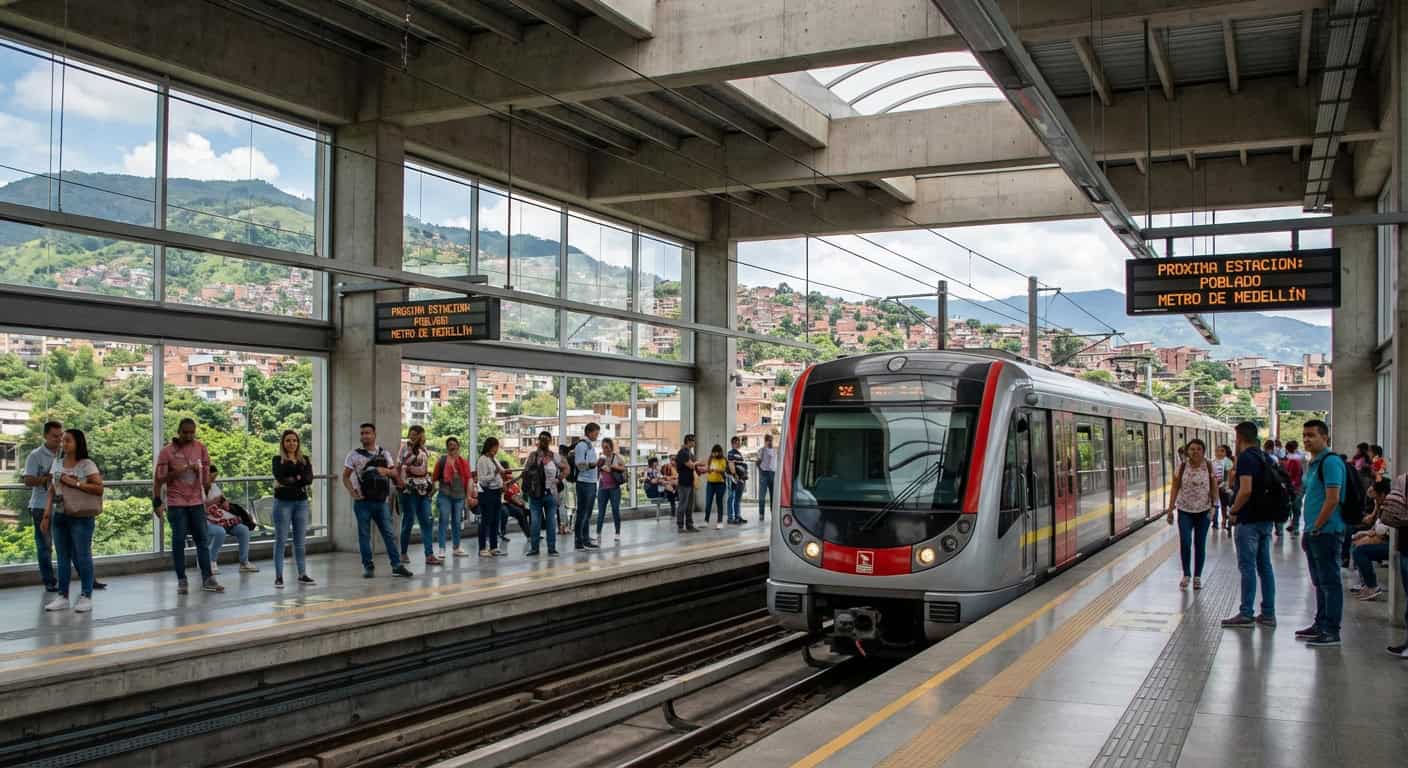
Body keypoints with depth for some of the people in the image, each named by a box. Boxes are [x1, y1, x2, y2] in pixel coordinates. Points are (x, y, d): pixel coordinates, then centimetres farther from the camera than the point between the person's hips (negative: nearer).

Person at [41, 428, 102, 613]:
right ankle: (62, 596, 14)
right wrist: (46, 516, 6)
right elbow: (51, 492, 11)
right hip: (59, 516, 5)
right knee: (63, 557, 9)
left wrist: (74, 483, -16)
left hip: (81, 517, -5)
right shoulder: (57, 463, 10)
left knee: (81, 556, -1)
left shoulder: (87, 464, -7)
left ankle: (86, 596, 5)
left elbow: (99, 488, -12)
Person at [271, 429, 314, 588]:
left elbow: (309, 479, -5)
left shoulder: (304, 459, 10)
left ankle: (302, 574, 15)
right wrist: (299, 480, -10)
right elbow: (280, 477, -17)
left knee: (301, 541, 8)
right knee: (281, 540, -2)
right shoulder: (278, 459, 1)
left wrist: (292, 480, -16)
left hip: (301, 502, 3)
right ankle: (278, 577, 1)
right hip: (283, 502, -3)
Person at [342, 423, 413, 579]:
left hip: (381, 501, 2)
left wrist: (386, 471, -10)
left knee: (389, 534, 0)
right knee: (364, 535, 3)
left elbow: (395, 473, 11)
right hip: (362, 502, -2)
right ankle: (368, 567, 11)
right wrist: (352, 492, -12)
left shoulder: (384, 453, 9)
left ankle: (397, 565, 2)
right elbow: (345, 476, 3)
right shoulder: (354, 455, 2)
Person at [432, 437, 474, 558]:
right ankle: (441, 549, -4)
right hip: (445, 495, -3)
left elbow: (469, 479, 7)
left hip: (459, 495, 3)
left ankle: (457, 548, 23)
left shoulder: (464, 462, 7)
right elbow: (434, 478, -1)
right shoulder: (441, 460, -1)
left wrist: (469, 495, 3)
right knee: (443, 521, -5)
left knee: (457, 522, 13)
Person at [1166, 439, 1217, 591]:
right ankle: (1186, 574, 7)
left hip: (1203, 511, 0)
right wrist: (1171, 508, -2)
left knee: (1200, 544, 5)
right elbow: (1175, 488, 1)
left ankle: (1197, 577, 18)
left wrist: (1214, 506, -6)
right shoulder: (1182, 467, -3)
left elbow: (1214, 488, 1)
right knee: (1185, 542, -11)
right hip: (1185, 510, 0)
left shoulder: (1209, 466, -3)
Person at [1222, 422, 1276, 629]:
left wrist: (1233, 511, -11)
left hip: (1249, 520, -8)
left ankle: (1246, 614, -1)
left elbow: (1246, 490, -24)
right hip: (1266, 519, 8)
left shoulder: (1246, 458, -15)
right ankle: (1268, 614, 14)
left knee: (1247, 567, -4)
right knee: (1265, 566, 11)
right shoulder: (1267, 458, 13)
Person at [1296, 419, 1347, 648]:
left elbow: (1332, 500, -20)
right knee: (1320, 582, 16)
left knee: (1330, 582, -5)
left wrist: (1316, 528, -16)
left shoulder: (1331, 462, -15)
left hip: (1326, 532, -10)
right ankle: (1320, 625, 24)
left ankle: (1331, 632, -1)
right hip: (1314, 532, 10)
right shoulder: (1313, 463, 16)